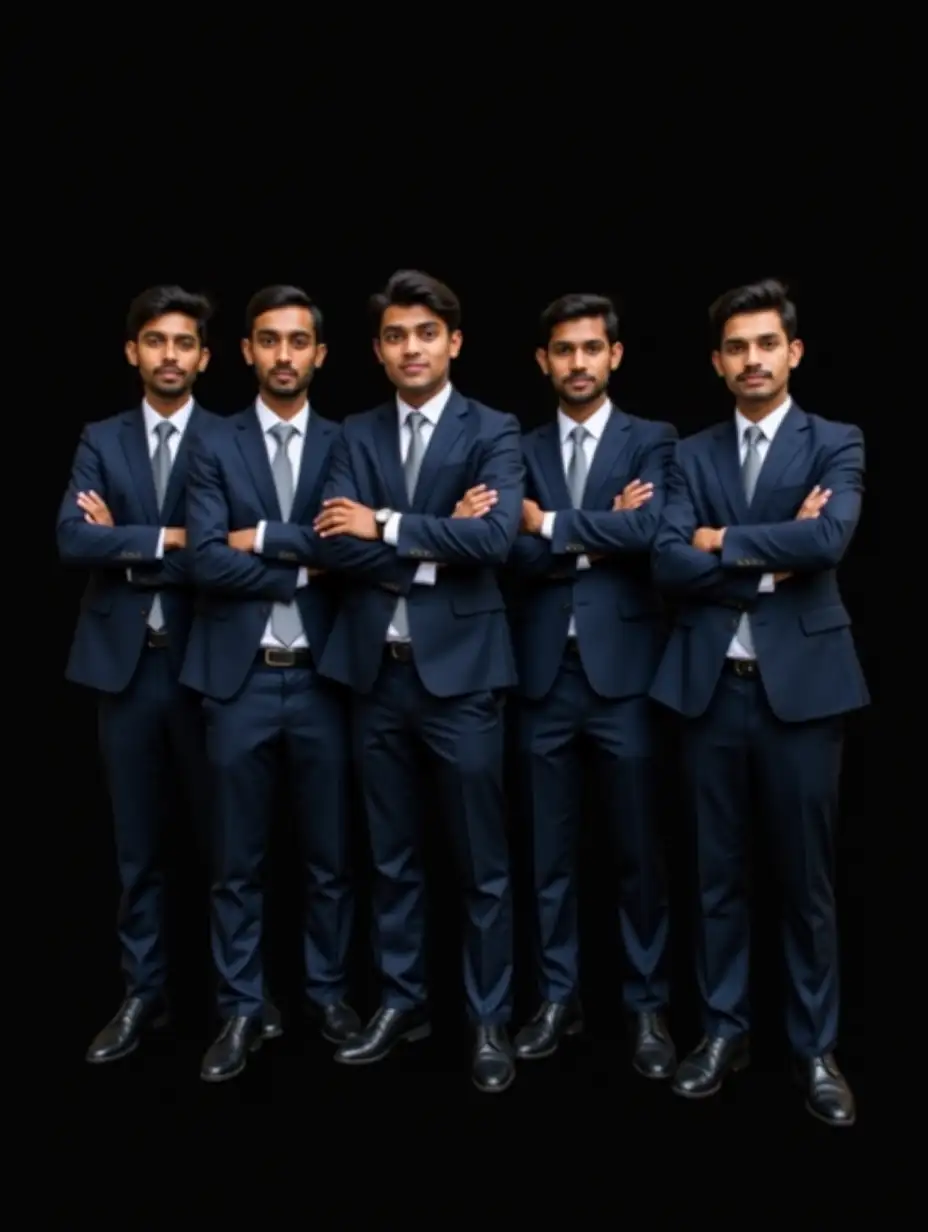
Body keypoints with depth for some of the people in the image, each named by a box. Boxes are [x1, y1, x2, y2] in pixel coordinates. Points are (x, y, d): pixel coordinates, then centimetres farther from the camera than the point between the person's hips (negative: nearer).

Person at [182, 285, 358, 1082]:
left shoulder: (345, 445, 5)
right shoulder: (215, 448, 3)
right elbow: (207, 563, -10)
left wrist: (262, 538, -11)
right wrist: (305, 567, -11)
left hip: (321, 677, 1)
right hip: (239, 679, 0)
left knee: (330, 855, 12)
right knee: (238, 860, 9)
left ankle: (329, 993, 30)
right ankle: (243, 1009, 23)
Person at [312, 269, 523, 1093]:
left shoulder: (493, 432, -1)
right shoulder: (356, 436, 9)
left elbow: (496, 538, -17)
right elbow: (338, 545, -5)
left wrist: (389, 526, -13)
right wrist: (436, 543, -13)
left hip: (460, 668, -3)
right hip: (377, 669, 4)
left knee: (482, 860, 5)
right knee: (391, 854, 15)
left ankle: (490, 1019, 20)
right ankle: (402, 1001, 30)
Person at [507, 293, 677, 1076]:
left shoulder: (651, 442, 3)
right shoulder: (521, 451, 10)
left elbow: (646, 530, -16)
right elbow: (517, 557, -4)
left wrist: (550, 524, -8)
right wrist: (600, 533, -12)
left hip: (623, 671, -2)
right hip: (545, 674, 3)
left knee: (638, 850, 5)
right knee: (551, 850, 10)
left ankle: (649, 1007, 20)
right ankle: (559, 998, 25)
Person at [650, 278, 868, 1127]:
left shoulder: (836, 444, 2)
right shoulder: (692, 456, 9)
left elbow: (828, 540, -17)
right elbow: (670, 565, -5)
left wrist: (725, 541, -9)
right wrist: (772, 562, -12)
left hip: (801, 683, -2)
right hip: (710, 685, 2)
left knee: (807, 876, 7)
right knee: (718, 871, 11)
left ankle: (816, 1047, 23)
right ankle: (724, 1030, 27)